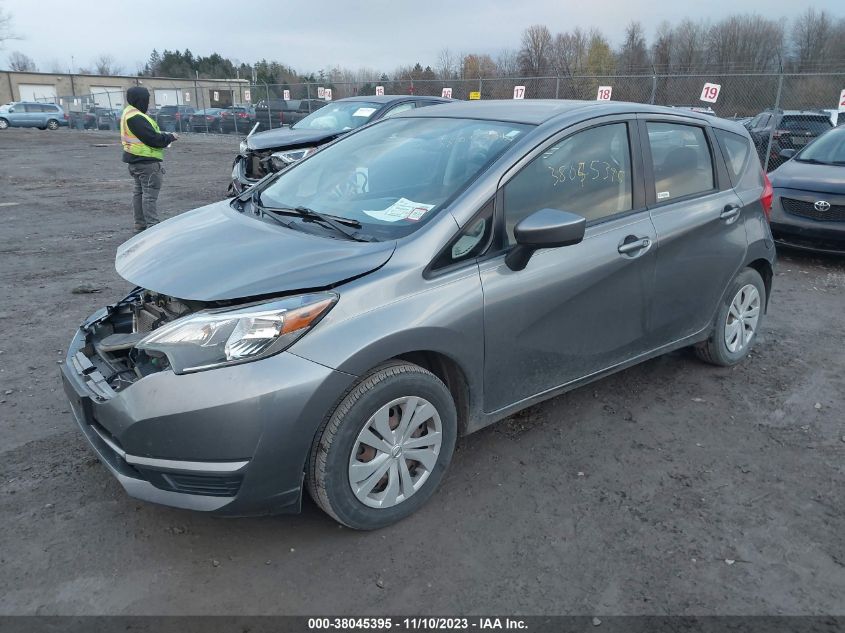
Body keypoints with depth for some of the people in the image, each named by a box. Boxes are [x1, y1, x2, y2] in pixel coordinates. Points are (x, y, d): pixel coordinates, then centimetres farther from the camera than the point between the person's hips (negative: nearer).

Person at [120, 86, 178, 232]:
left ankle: (140, 225, 24)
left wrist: (163, 135, 4)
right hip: (146, 161, -11)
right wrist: (170, 137, -8)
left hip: (135, 160, 11)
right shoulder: (137, 118, -21)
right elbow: (153, 139, -23)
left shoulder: (128, 114, 13)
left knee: (139, 192, 16)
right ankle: (152, 226, -8)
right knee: (150, 194, -9)